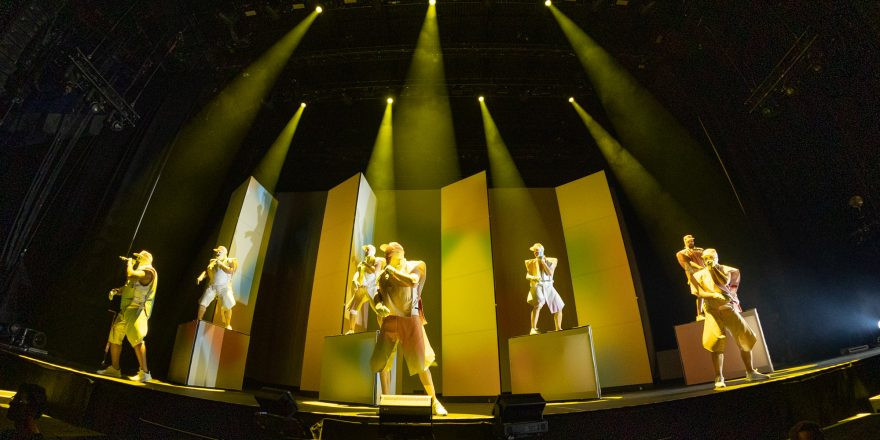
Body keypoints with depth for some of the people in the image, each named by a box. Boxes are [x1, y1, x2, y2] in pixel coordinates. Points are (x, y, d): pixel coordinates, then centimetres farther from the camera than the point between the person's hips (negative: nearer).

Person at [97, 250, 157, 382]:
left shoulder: (149, 271, -8)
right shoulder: (139, 271, 25)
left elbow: (131, 275, -24)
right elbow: (127, 287, 29)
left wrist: (129, 263, -5)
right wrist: (116, 291, 8)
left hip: (137, 309, -11)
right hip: (126, 309, 11)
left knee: (136, 338, -22)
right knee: (115, 337, 16)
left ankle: (144, 372, -26)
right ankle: (114, 369, 27)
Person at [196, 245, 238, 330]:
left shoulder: (230, 261, 0)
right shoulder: (212, 261, 15)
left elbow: (231, 271, -16)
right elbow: (206, 271, 16)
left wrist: (220, 264, -13)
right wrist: (200, 277, -3)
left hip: (224, 287, -4)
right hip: (212, 286, 4)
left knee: (227, 307, -10)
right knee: (202, 303, -1)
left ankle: (228, 325, 4)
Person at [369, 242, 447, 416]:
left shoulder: (415, 266, 1)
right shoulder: (384, 274, 11)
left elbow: (412, 281, -20)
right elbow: (378, 294, 13)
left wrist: (392, 269, -11)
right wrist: (379, 305, -9)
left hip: (410, 319, -4)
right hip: (389, 320, 4)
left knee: (420, 363, -5)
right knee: (381, 361, 1)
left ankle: (434, 401, 7)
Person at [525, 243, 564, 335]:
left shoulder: (550, 261, 11)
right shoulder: (531, 262, 11)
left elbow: (550, 273, -3)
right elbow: (527, 275, 6)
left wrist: (543, 262, -5)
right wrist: (534, 277, -15)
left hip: (549, 286, 3)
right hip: (537, 285, -3)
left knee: (559, 308, 5)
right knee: (538, 304, -30)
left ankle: (559, 329, 23)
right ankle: (533, 329, -33)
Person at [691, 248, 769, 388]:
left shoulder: (725, 270, 6)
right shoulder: (699, 275, 1)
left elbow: (736, 272, 27)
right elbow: (700, 293, -7)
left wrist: (733, 290, 19)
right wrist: (714, 295, -23)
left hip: (729, 308, 3)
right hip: (713, 311, -3)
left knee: (745, 339, 4)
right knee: (716, 344, -13)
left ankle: (750, 373, 21)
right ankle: (719, 378, -6)